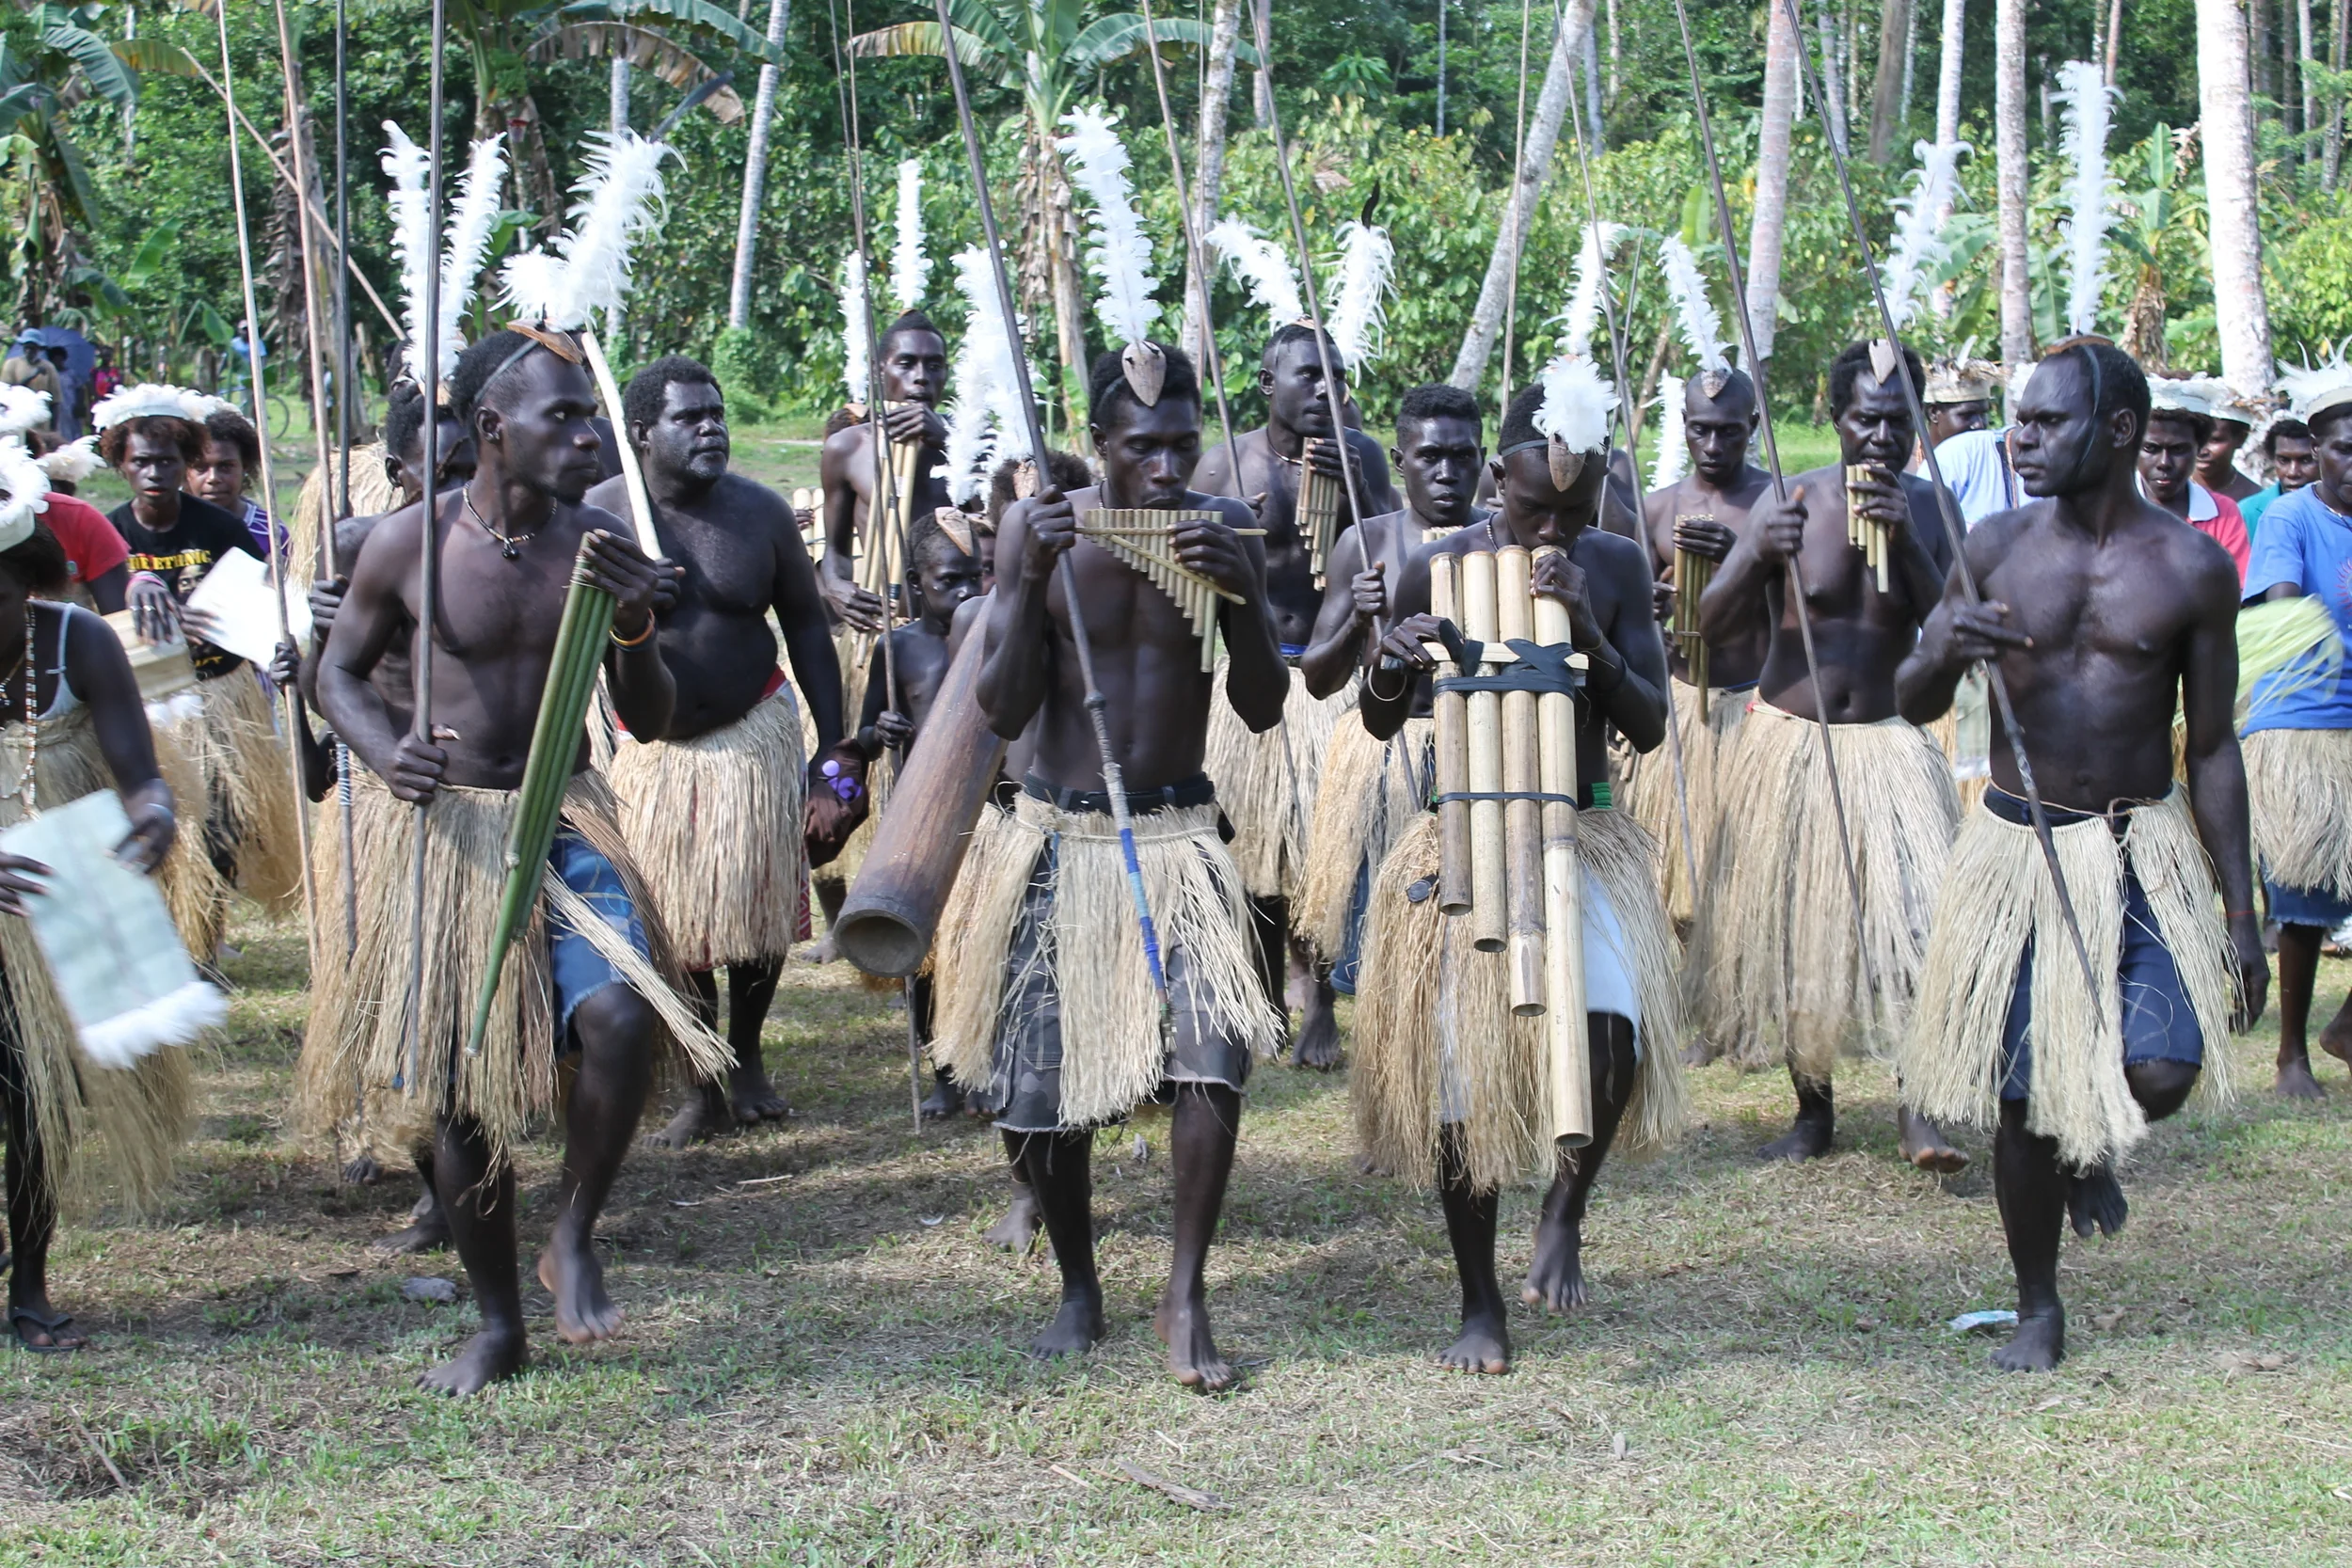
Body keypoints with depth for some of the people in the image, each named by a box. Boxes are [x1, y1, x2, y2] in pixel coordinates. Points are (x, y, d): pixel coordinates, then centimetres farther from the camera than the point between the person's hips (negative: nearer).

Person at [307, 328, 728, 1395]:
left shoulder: (598, 548, -3)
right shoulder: (410, 544, -8)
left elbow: (652, 723, -1)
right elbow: (340, 673, 6)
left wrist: (633, 625, -20)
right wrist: (386, 753, -15)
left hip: (563, 820, 1)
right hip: (440, 827, -1)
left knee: (619, 1013, -26)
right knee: (460, 1086, 3)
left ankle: (574, 1238, -1)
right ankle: (499, 1326, 22)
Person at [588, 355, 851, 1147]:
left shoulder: (760, 511, -7)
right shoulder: (600, 515, -12)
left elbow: (807, 628, 1)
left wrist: (832, 755, -1)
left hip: (754, 736, 1)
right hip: (649, 750, -1)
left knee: (760, 909, 6)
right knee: (676, 923, 3)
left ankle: (747, 1055, 30)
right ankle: (702, 1087, 19)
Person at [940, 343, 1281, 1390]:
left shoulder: (1223, 530, -3)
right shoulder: (1038, 528, -6)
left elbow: (1263, 709, -3)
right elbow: (1002, 712, -9)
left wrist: (1240, 591, -19)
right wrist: (1031, 580, -22)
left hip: (1178, 834, 0)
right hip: (1059, 834, 0)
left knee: (1212, 1049, -18)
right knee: (1038, 1081, 3)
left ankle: (1186, 1296, -4)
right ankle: (1079, 1287, 25)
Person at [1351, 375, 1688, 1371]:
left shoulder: (1617, 567, -2)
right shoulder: (1439, 570, -5)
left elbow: (1649, 728, -3)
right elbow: (1381, 724, 4)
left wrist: (1588, 628, -19)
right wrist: (1390, 667, -19)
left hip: (1584, 838, 0)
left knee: (1610, 1028, -23)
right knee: (1460, 1068, 0)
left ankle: (1565, 1209, 6)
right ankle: (1480, 1304, 17)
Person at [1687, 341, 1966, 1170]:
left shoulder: (1930, 508, -1)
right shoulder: (1791, 500, -5)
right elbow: (1714, 624, -9)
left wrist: (1907, 542, -23)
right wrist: (1759, 555, -28)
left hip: (1888, 742, 0)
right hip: (1789, 739, 0)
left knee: (1912, 912, -18)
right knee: (1790, 927, 4)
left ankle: (1918, 1108, -21)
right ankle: (1813, 1110, 18)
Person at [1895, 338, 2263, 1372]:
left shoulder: (2192, 570, -4)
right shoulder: (1997, 549, -1)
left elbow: (2213, 750, 2)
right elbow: (1912, 702, 3)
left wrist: (2241, 912, 0)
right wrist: (1946, 651, -22)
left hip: (2143, 849, -1)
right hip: (2017, 849, 1)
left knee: (2161, 1069, -17)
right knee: (2020, 1095, 2)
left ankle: (2094, 1147, 21)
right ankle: (2039, 1310, 21)